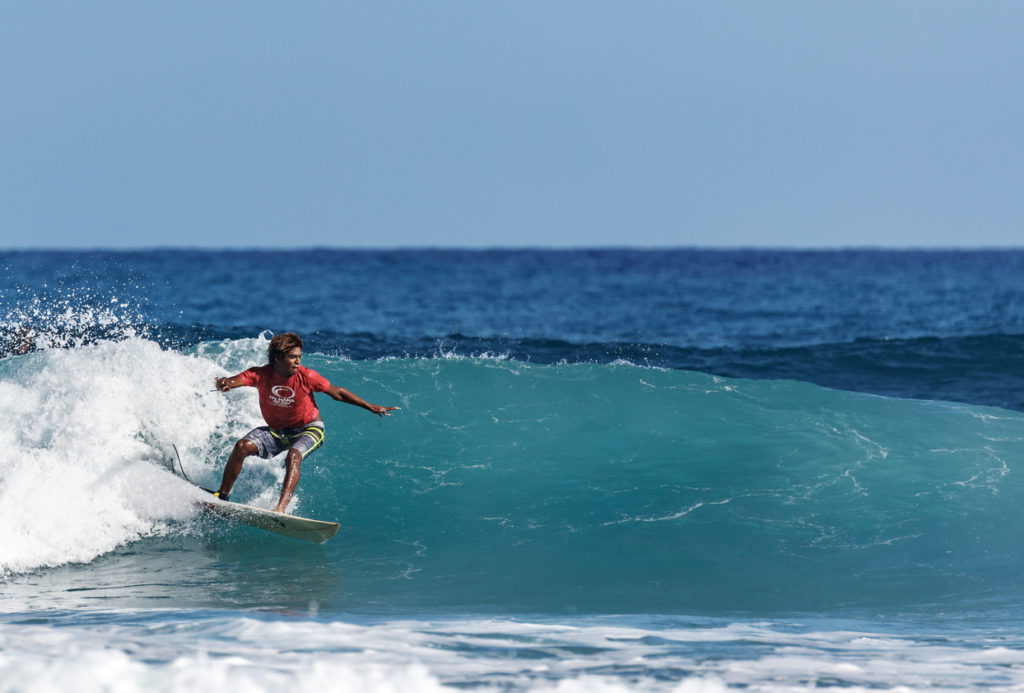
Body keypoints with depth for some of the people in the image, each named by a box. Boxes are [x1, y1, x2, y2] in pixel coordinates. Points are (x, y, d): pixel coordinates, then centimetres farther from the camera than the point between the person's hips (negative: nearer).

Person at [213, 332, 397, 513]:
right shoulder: (261, 375, -19)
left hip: (308, 429, -3)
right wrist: (223, 384, -60)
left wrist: (371, 407, -6)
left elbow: (337, 393, -9)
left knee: (293, 456, -33)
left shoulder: (306, 376, -21)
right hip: (277, 431, 3)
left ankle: (281, 508, -44)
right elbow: (235, 381, -33)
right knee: (242, 446, -16)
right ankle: (222, 495, 0)